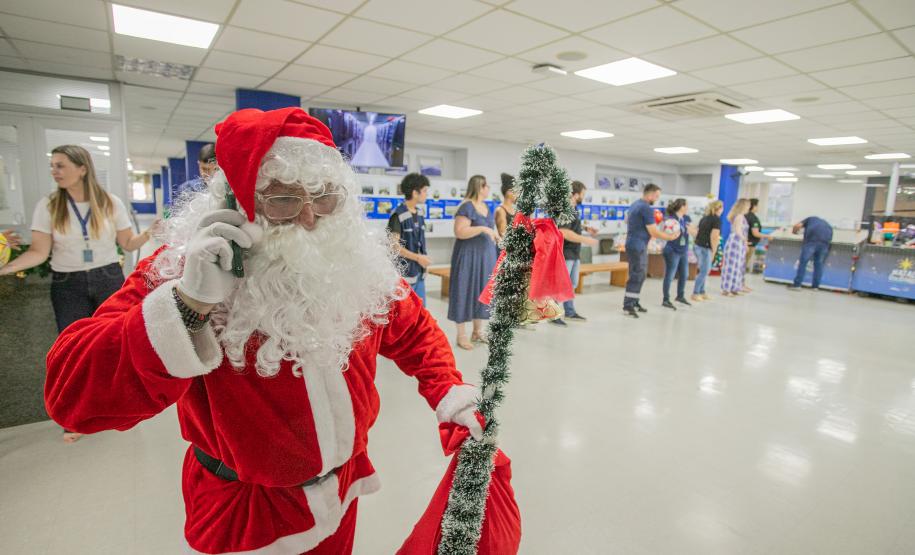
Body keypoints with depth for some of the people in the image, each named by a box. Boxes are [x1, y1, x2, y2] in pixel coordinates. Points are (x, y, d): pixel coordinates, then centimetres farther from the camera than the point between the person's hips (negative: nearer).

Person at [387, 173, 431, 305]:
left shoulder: (419, 213, 9)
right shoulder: (398, 215, -15)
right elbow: (394, 246, -17)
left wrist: (424, 257, 4)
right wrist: (418, 258, -15)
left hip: (419, 273, 8)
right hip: (404, 274, -8)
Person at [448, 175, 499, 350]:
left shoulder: (485, 206, 12)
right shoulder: (466, 207, -14)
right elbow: (459, 232, -24)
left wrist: (495, 235, 7)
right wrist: (483, 229, -27)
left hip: (486, 256, 8)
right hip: (469, 256, -8)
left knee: (482, 292, 12)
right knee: (466, 292, -1)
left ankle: (477, 332, 23)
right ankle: (461, 336, 9)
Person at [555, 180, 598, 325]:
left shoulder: (573, 209, 13)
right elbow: (565, 233, -25)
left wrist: (586, 229, 11)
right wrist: (586, 240, -22)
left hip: (574, 254, 10)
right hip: (565, 254, -10)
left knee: (571, 284, 15)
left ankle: (570, 312, 25)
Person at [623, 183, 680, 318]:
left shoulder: (635, 204, 12)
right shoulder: (646, 208, -18)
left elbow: (627, 220, 27)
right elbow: (654, 233, -17)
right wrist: (671, 236, -5)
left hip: (634, 244, 10)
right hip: (638, 246, -10)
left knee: (639, 275, 15)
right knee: (636, 276, -7)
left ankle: (634, 302, 20)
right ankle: (628, 305, -5)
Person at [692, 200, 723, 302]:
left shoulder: (705, 217, 13)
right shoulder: (717, 219, -9)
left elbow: (698, 233, 16)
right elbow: (714, 237, -16)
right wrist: (713, 251, -8)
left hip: (697, 245, 8)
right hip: (705, 248, -8)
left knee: (703, 271, 17)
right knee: (704, 272, 0)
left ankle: (702, 292, 25)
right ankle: (695, 294, 4)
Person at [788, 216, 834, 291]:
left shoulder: (811, 219, 30)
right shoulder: (827, 224, 38)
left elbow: (797, 226, 14)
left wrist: (794, 231, 34)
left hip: (812, 240, -3)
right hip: (825, 242, 3)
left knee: (803, 262, 1)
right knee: (819, 263, 15)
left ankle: (797, 284, 0)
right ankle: (815, 286, 16)